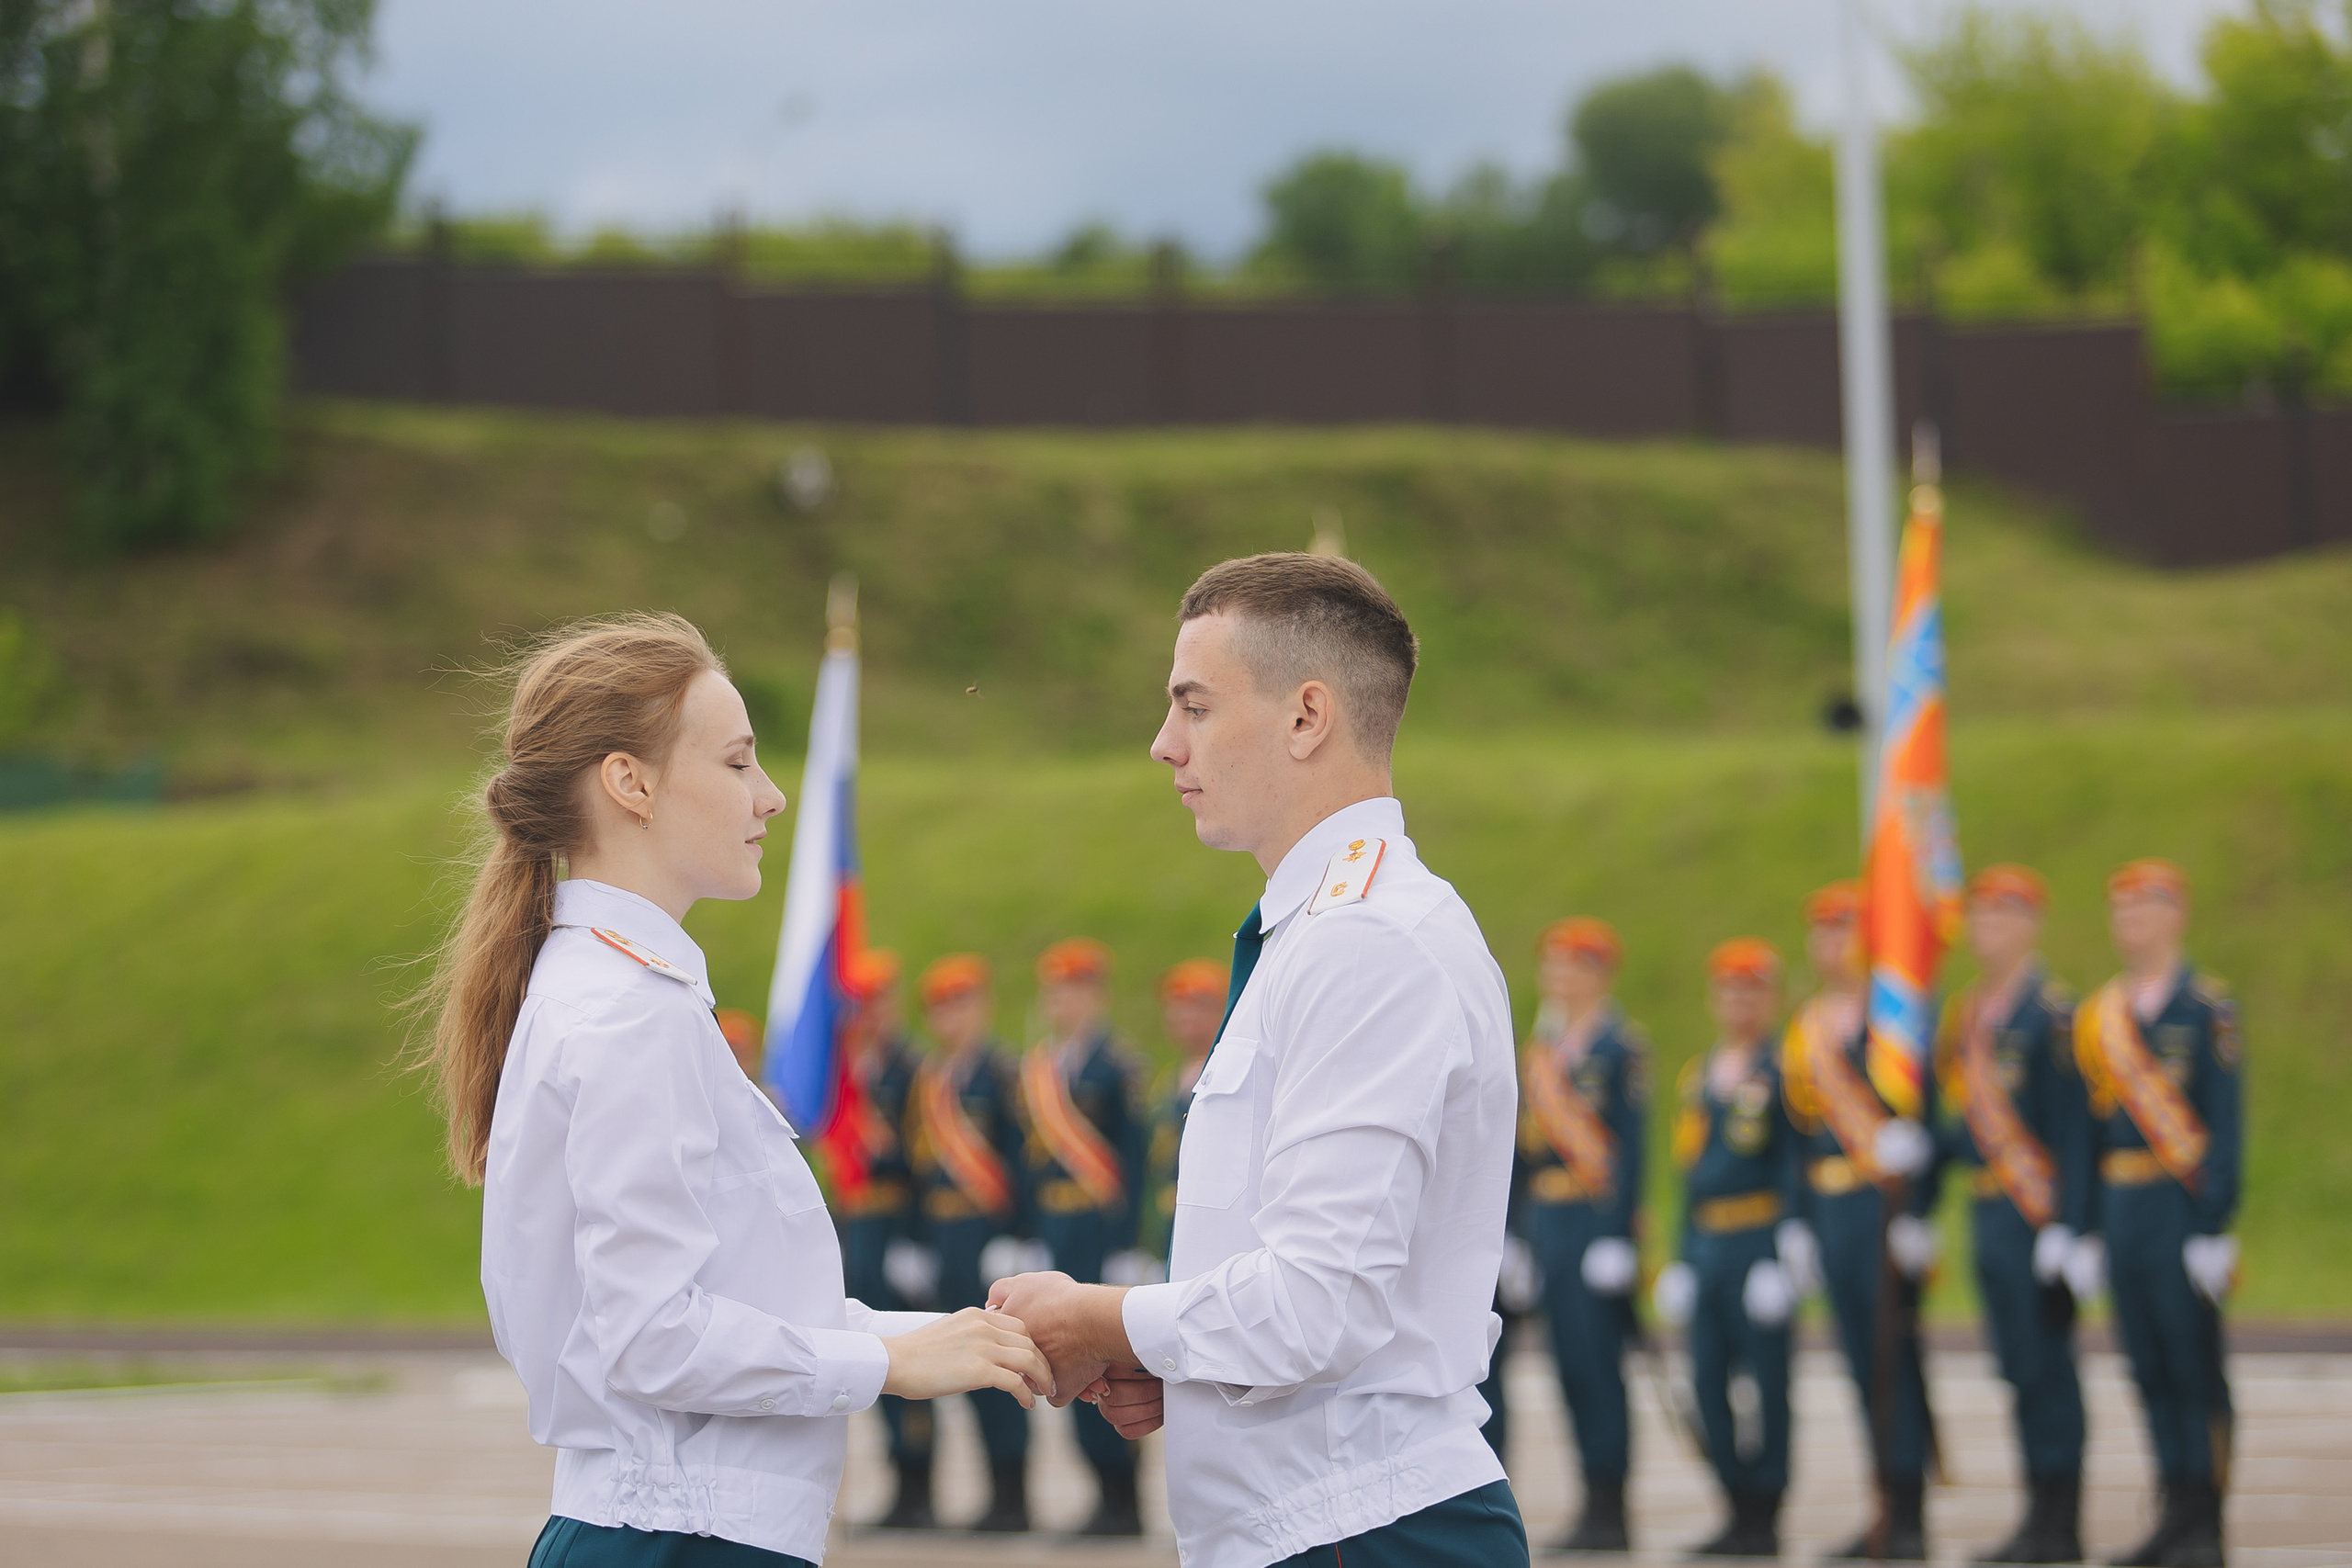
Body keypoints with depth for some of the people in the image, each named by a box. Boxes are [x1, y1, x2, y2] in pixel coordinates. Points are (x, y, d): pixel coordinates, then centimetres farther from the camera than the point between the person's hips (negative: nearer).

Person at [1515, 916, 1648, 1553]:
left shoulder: (1622, 1045, -6)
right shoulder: (1542, 1044, 17)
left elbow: (1629, 1145, -11)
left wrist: (1617, 1233, -17)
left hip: (1597, 1218, -8)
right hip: (1545, 1220, 8)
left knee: (1598, 1363, -7)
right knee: (1571, 1364, 7)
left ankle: (1610, 1509, -3)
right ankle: (1595, 1506, 11)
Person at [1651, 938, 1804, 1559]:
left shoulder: (1782, 1072, -4)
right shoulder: (1696, 1078, 17)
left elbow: (1795, 1167, -7)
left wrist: (1785, 1248, -14)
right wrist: (1683, 1254, 17)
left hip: (1759, 1240, -7)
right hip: (1706, 1244, 7)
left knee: (1768, 1379, -3)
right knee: (1708, 1380, 5)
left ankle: (1766, 1516, 1)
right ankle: (1739, 1509, 12)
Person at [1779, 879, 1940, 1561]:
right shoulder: (1805, 1028, 16)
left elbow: (1922, 1117, -11)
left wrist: (1915, 1214, -17)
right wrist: (1801, 1224, 16)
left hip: (1886, 1208, -7)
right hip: (1832, 1213, 7)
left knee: (1895, 1357, -6)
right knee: (1862, 1362, 8)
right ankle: (1889, 1511, 12)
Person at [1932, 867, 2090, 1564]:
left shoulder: (2053, 1014, -9)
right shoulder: (1964, 1015, 15)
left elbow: (2073, 1130, -12)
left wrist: (2065, 1227, -17)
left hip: (2038, 1215, -8)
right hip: (1988, 1213, 8)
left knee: (2046, 1363, -6)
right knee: (2018, 1368, 10)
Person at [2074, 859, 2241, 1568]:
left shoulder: (2207, 1005, -5)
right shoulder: (2097, 1015, 13)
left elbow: (2226, 1123, -9)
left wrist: (2215, 1225, -14)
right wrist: (2087, 1230, 13)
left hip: (2183, 1208, -6)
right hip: (2122, 1210, 6)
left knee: (2195, 1367, -3)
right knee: (2149, 1370, 8)